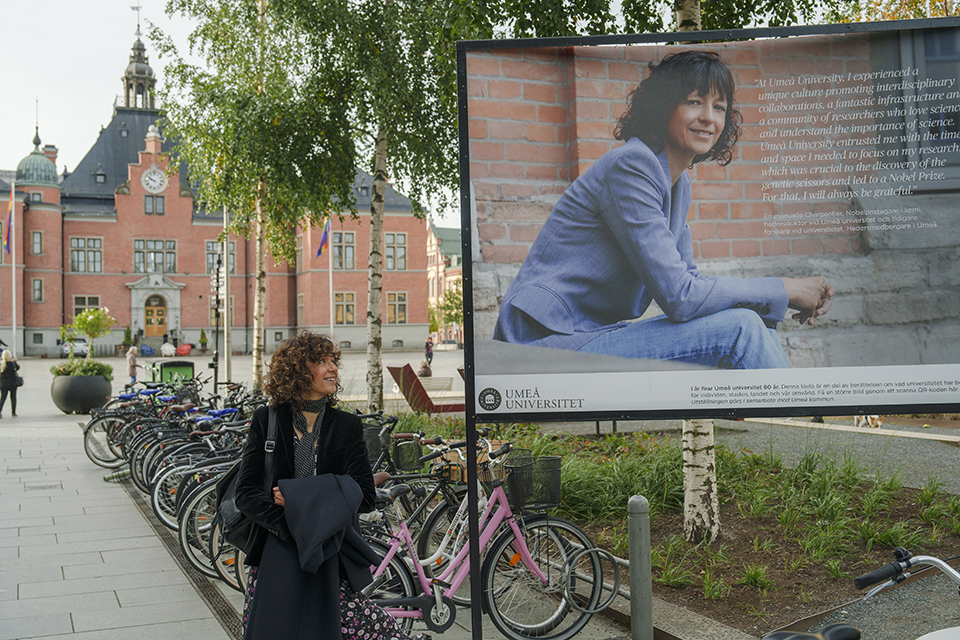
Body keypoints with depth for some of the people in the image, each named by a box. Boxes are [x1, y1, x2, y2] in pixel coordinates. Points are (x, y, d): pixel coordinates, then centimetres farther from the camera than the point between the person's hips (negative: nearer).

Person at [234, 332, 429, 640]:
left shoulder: (347, 426, 5)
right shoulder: (267, 421, 3)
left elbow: (364, 496, -3)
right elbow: (246, 492, -3)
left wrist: (301, 499, -13)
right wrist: (291, 525, -18)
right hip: (274, 553, 1)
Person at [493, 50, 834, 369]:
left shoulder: (678, 184, 13)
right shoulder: (631, 165, -16)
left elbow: (688, 280, 15)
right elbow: (679, 297, -21)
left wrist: (793, 295, 2)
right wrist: (785, 290, -10)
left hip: (595, 337, 9)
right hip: (548, 348, -9)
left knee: (755, 323, 0)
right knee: (737, 327, -19)